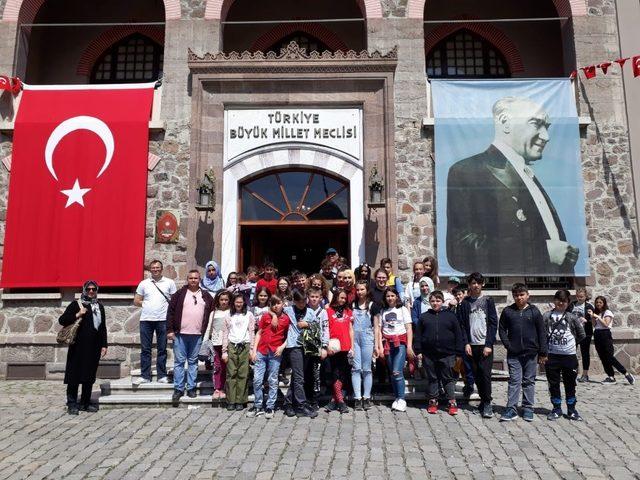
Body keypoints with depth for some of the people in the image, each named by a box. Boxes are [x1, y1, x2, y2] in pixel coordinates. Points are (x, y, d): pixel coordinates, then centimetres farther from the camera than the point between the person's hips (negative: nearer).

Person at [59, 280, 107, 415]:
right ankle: (72, 404, 7)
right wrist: (78, 315, -16)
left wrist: (104, 345, 11)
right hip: (78, 347, -4)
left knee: (89, 376, 9)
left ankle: (85, 403, 19)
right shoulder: (76, 305, 2)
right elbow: (62, 320, -4)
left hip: (94, 348, 4)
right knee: (75, 375, -1)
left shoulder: (99, 306, 15)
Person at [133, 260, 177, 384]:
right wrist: (146, 304, 0)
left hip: (163, 320, -1)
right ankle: (145, 376, 12)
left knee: (162, 349, 4)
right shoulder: (144, 283, 10)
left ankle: (162, 376, 11)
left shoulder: (169, 283, 6)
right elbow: (136, 301, 12)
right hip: (146, 319, 2)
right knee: (145, 349, 5)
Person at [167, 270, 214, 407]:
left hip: (197, 335, 1)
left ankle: (191, 388, 18)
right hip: (180, 334, -1)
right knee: (179, 362, 2)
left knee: (193, 362, 9)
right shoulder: (179, 294, 2)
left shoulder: (206, 296, 8)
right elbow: (170, 311, 1)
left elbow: (212, 313, 12)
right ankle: (178, 389, 10)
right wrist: (170, 330, -5)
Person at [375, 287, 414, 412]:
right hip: (387, 343, 3)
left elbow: (409, 329, 2)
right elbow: (379, 330, 9)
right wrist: (380, 346, -1)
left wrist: (409, 346, -7)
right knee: (392, 373, 5)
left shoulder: (403, 310, 7)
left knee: (397, 372, -15)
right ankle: (396, 398, 16)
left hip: (401, 343, -3)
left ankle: (401, 399, -8)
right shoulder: (382, 312, 13)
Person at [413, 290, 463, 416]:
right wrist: (418, 351, 0)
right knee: (432, 378, 10)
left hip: (447, 354, -1)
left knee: (448, 378, 5)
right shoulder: (424, 316, 7)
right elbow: (417, 335, 7)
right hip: (429, 355, 2)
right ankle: (433, 402, 20)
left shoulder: (450, 316, 3)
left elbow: (458, 335, 3)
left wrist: (458, 353, -1)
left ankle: (452, 403, 12)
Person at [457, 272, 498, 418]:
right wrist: (466, 343, -4)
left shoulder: (488, 301, 4)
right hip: (471, 345, 2)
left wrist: (489, 344, -8)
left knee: (485, 374, -8)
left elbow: (493, 324, -1)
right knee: (477, 375, 6)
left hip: (485, 344, -2)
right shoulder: (465, 303, 8)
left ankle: (487, 404, 0)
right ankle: (483, 400, 20)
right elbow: (462, 325, 6)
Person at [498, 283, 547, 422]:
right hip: (513, 354, 0)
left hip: (531, 353, 0)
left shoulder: (534, 311, 1)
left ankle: (528, 408, 19)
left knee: (529, 381, 10)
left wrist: (543, 352, -1)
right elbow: (502, 329, 6)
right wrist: (508, 345, -6)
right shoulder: (507, 311, 3)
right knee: (514, 381, 0)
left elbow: (542, 332, 2)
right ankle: (511, 409, 3)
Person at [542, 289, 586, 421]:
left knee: (570, 384, 9)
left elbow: (581, 335, 11)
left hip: (569, 355, 0)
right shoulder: (547, 316, 1)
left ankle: (571, 410, 22)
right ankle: (557, 409, 21)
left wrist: (573, 343, 8)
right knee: (553, 384, 8)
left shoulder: (572, 317, 2)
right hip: (552, 355, 0)